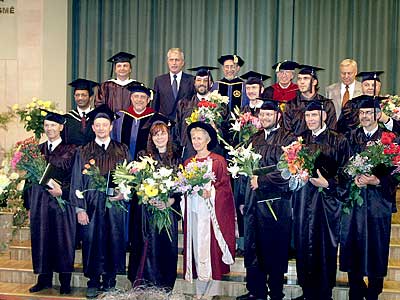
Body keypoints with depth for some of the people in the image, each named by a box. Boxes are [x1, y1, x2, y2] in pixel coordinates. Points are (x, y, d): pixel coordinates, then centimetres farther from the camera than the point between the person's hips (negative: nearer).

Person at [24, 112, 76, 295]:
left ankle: (65, 282, 10)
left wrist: (62, 191, -20)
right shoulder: (38, 150, 12)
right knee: (41, 239, 7)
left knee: (63, 239, 0)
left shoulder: (69, 150, 0)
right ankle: (44, 279, 19)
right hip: (39, 201, 4)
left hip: (62, 200, -4)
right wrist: (29, 205, 7)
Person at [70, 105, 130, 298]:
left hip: (115, 205, 1)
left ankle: (110, 281, 18)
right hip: (91, 206, 0)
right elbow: (77, 182, 3)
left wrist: (124, 193, -10)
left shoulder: (122, 150, 8)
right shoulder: (83, 152, 6)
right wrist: (80, 209, -4)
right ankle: (93, 283, 14)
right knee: (92, 244, 1)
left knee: (114, 242, 4)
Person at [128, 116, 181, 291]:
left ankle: (165, 288, 14)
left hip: (169, 209, 2)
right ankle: (143, 287, 5)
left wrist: (170, 201, -11)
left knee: (167, 247, 3)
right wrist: (150, 199, -16)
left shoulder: (176, 158, 10)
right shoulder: (143, 156, 5)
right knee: (149, 248, -5)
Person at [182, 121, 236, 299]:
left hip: (211, 210, -4)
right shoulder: (188, 162, 15)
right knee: (196, 247, 4)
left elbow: (225, 186, -4)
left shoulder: (218, 161, 0)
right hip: (193, 210, 5)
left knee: (210, 247, -6)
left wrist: (210, 191, -18)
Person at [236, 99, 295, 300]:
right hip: (253, 201, 6)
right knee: (252, 249, 10)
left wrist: (261, 181, -10)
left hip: (275, 202, -6)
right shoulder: (254, 139, 16)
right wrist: (243, 199, 14)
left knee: (275, 250, 3)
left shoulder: (288, 139, -3)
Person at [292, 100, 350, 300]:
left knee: (325, 246, 2)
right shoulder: (300, 140, 10)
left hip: (327, 199, -3)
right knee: (303, 244, 7)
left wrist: (327, 184, -17)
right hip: (303, 199, 4)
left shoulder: (338, 141, -1)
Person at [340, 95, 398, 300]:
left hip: (378, 201, -2)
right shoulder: (351, 137, 9)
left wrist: (376, 180, -18)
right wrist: (353, 178, -12)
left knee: (376, 249, 4)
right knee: (352, 247, 5)